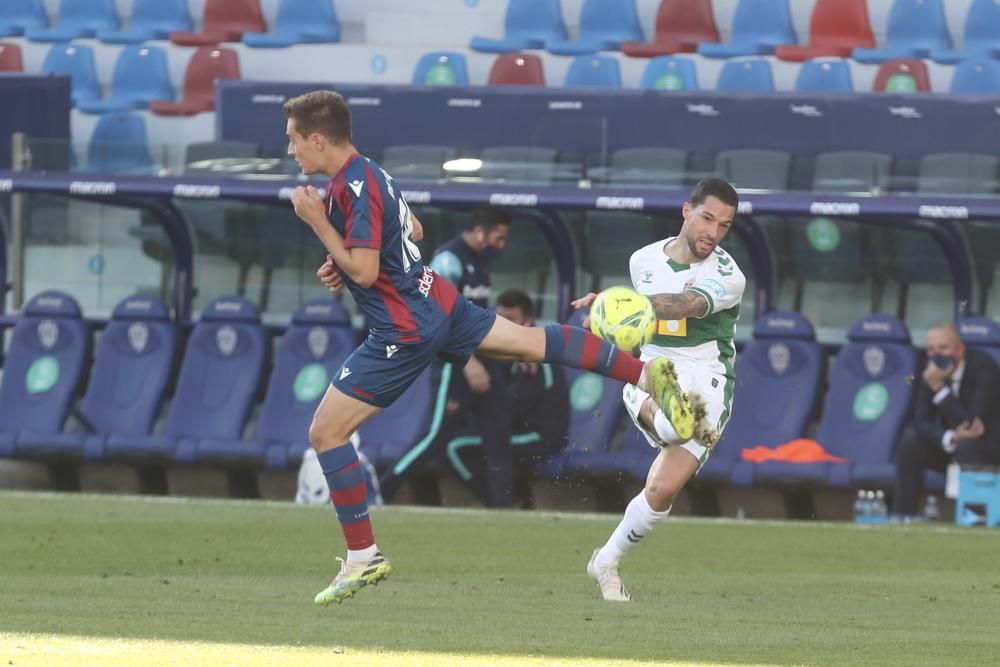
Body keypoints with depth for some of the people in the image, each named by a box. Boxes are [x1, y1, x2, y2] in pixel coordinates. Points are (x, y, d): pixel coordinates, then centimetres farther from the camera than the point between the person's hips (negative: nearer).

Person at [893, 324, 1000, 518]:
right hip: (948, 446, 5)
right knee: (911, 438, -18)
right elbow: (921, 421, -11)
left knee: (969, 445, -36)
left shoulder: (984, 367, -24)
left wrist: (938, 388, -35)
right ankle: (902, 515, -16)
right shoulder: (932, 370, -8)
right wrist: (949, 438, -31)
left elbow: (974, 422, -32)